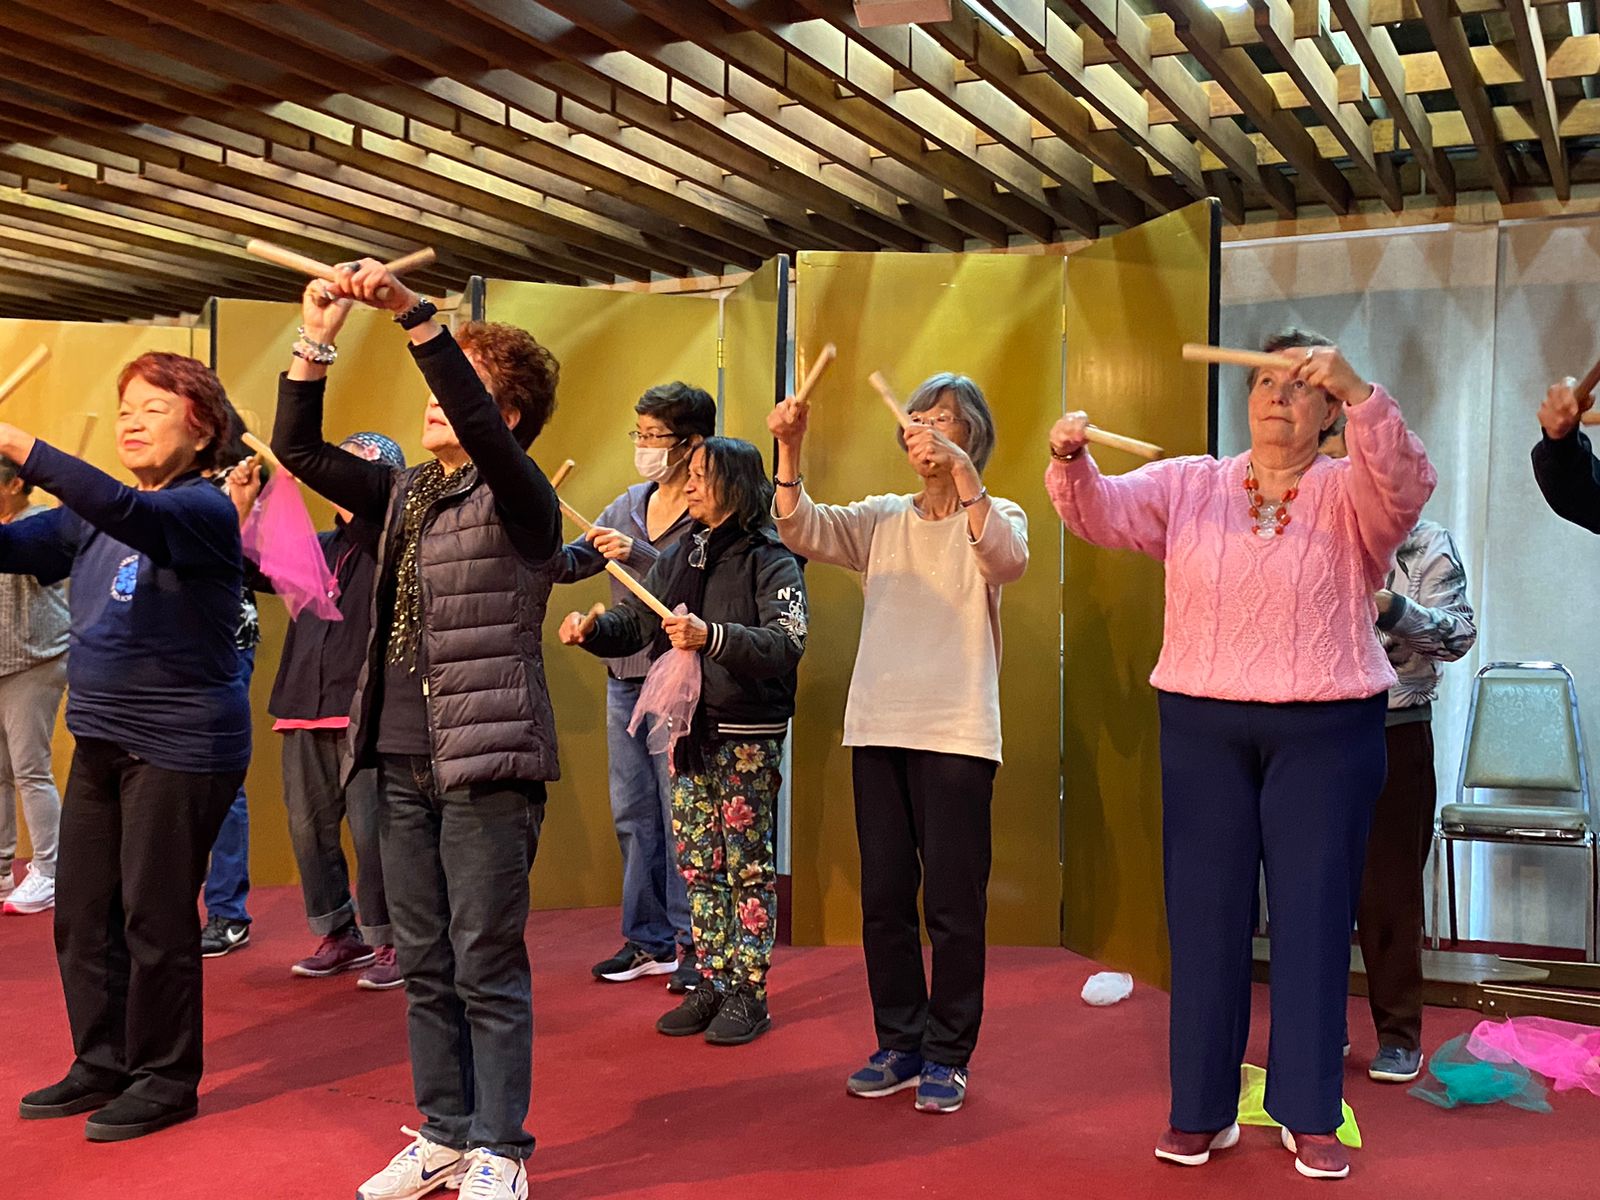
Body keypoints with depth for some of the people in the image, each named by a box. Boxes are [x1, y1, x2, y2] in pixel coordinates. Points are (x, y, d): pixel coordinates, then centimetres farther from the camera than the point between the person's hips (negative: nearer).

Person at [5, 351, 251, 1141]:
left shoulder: (204, 509, -12)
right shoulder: (93, 517, 12)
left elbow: (125, 511, -31)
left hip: (181, 746, -8)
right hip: (102, 741, 8)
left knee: (155, 919, 1)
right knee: (81, 913, 13)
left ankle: (165, 1080, 16)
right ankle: (102, 1066, 28)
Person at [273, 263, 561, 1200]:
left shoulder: (519, 500, -7)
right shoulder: (404, 493, 13)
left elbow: (478, 425, -26)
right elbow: (298, 448, 12)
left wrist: (411, 311, -29)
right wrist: (317, 341, 2)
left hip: (489, 767, -7)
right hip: (404, 763, 7)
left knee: (487, 971, 0)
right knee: (424, 969, 13)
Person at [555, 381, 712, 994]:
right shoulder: (629, 505, 12)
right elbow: (568, 563, 11)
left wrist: (638, 555, -28)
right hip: (624, 680, 7)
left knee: (680, 817, -2)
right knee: (632, 816, 12)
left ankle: (690, 944, 9)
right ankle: (647, 940, 24)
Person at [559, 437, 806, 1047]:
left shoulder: (771, 561, -9)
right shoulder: (678, 556, 11)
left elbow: (788, 644, -22)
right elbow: (634, 623, 16)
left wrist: (713, 636, -33)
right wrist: (590, 628, -5)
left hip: (746, 737, -6)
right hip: (687, 730, 7)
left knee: (747, 865, 1)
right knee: (698, 866, 11)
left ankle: (749, 993, 11)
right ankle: (711, 984, 22)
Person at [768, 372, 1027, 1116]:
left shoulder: (997, 517, 3)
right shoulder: (881, 519, 11)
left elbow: (1006, 559, -21)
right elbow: (803, 530, -4)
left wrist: (963, 473, -31)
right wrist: (789, 449, -19)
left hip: (957, 734, -3)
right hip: (877, 728, 4)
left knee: (953, 902, 1)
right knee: (884, 897, 9)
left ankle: (948, 1054, 15)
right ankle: (899, 1045, 23)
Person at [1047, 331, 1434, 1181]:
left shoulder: (1352, 494, 1)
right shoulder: (1189, 486, 6)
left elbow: (1407, 486, -20)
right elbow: (1101, 512, -6)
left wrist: (1358, 391, -34)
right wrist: (1070, 460, -28)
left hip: (1326, 733, -1)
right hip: (1203, 727, 2)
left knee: (1313, 917, 5)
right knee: (1205, 914, 6)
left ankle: (1310, 1116, 18)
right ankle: (1203, 1111, 18)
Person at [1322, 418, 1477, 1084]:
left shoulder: (1424, 542, 0)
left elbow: (1459, 633, -6)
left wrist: (1392, 608, -21)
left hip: (1394, 734, -3)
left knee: (1389, 892, 2)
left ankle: (1400, 1034, 16)